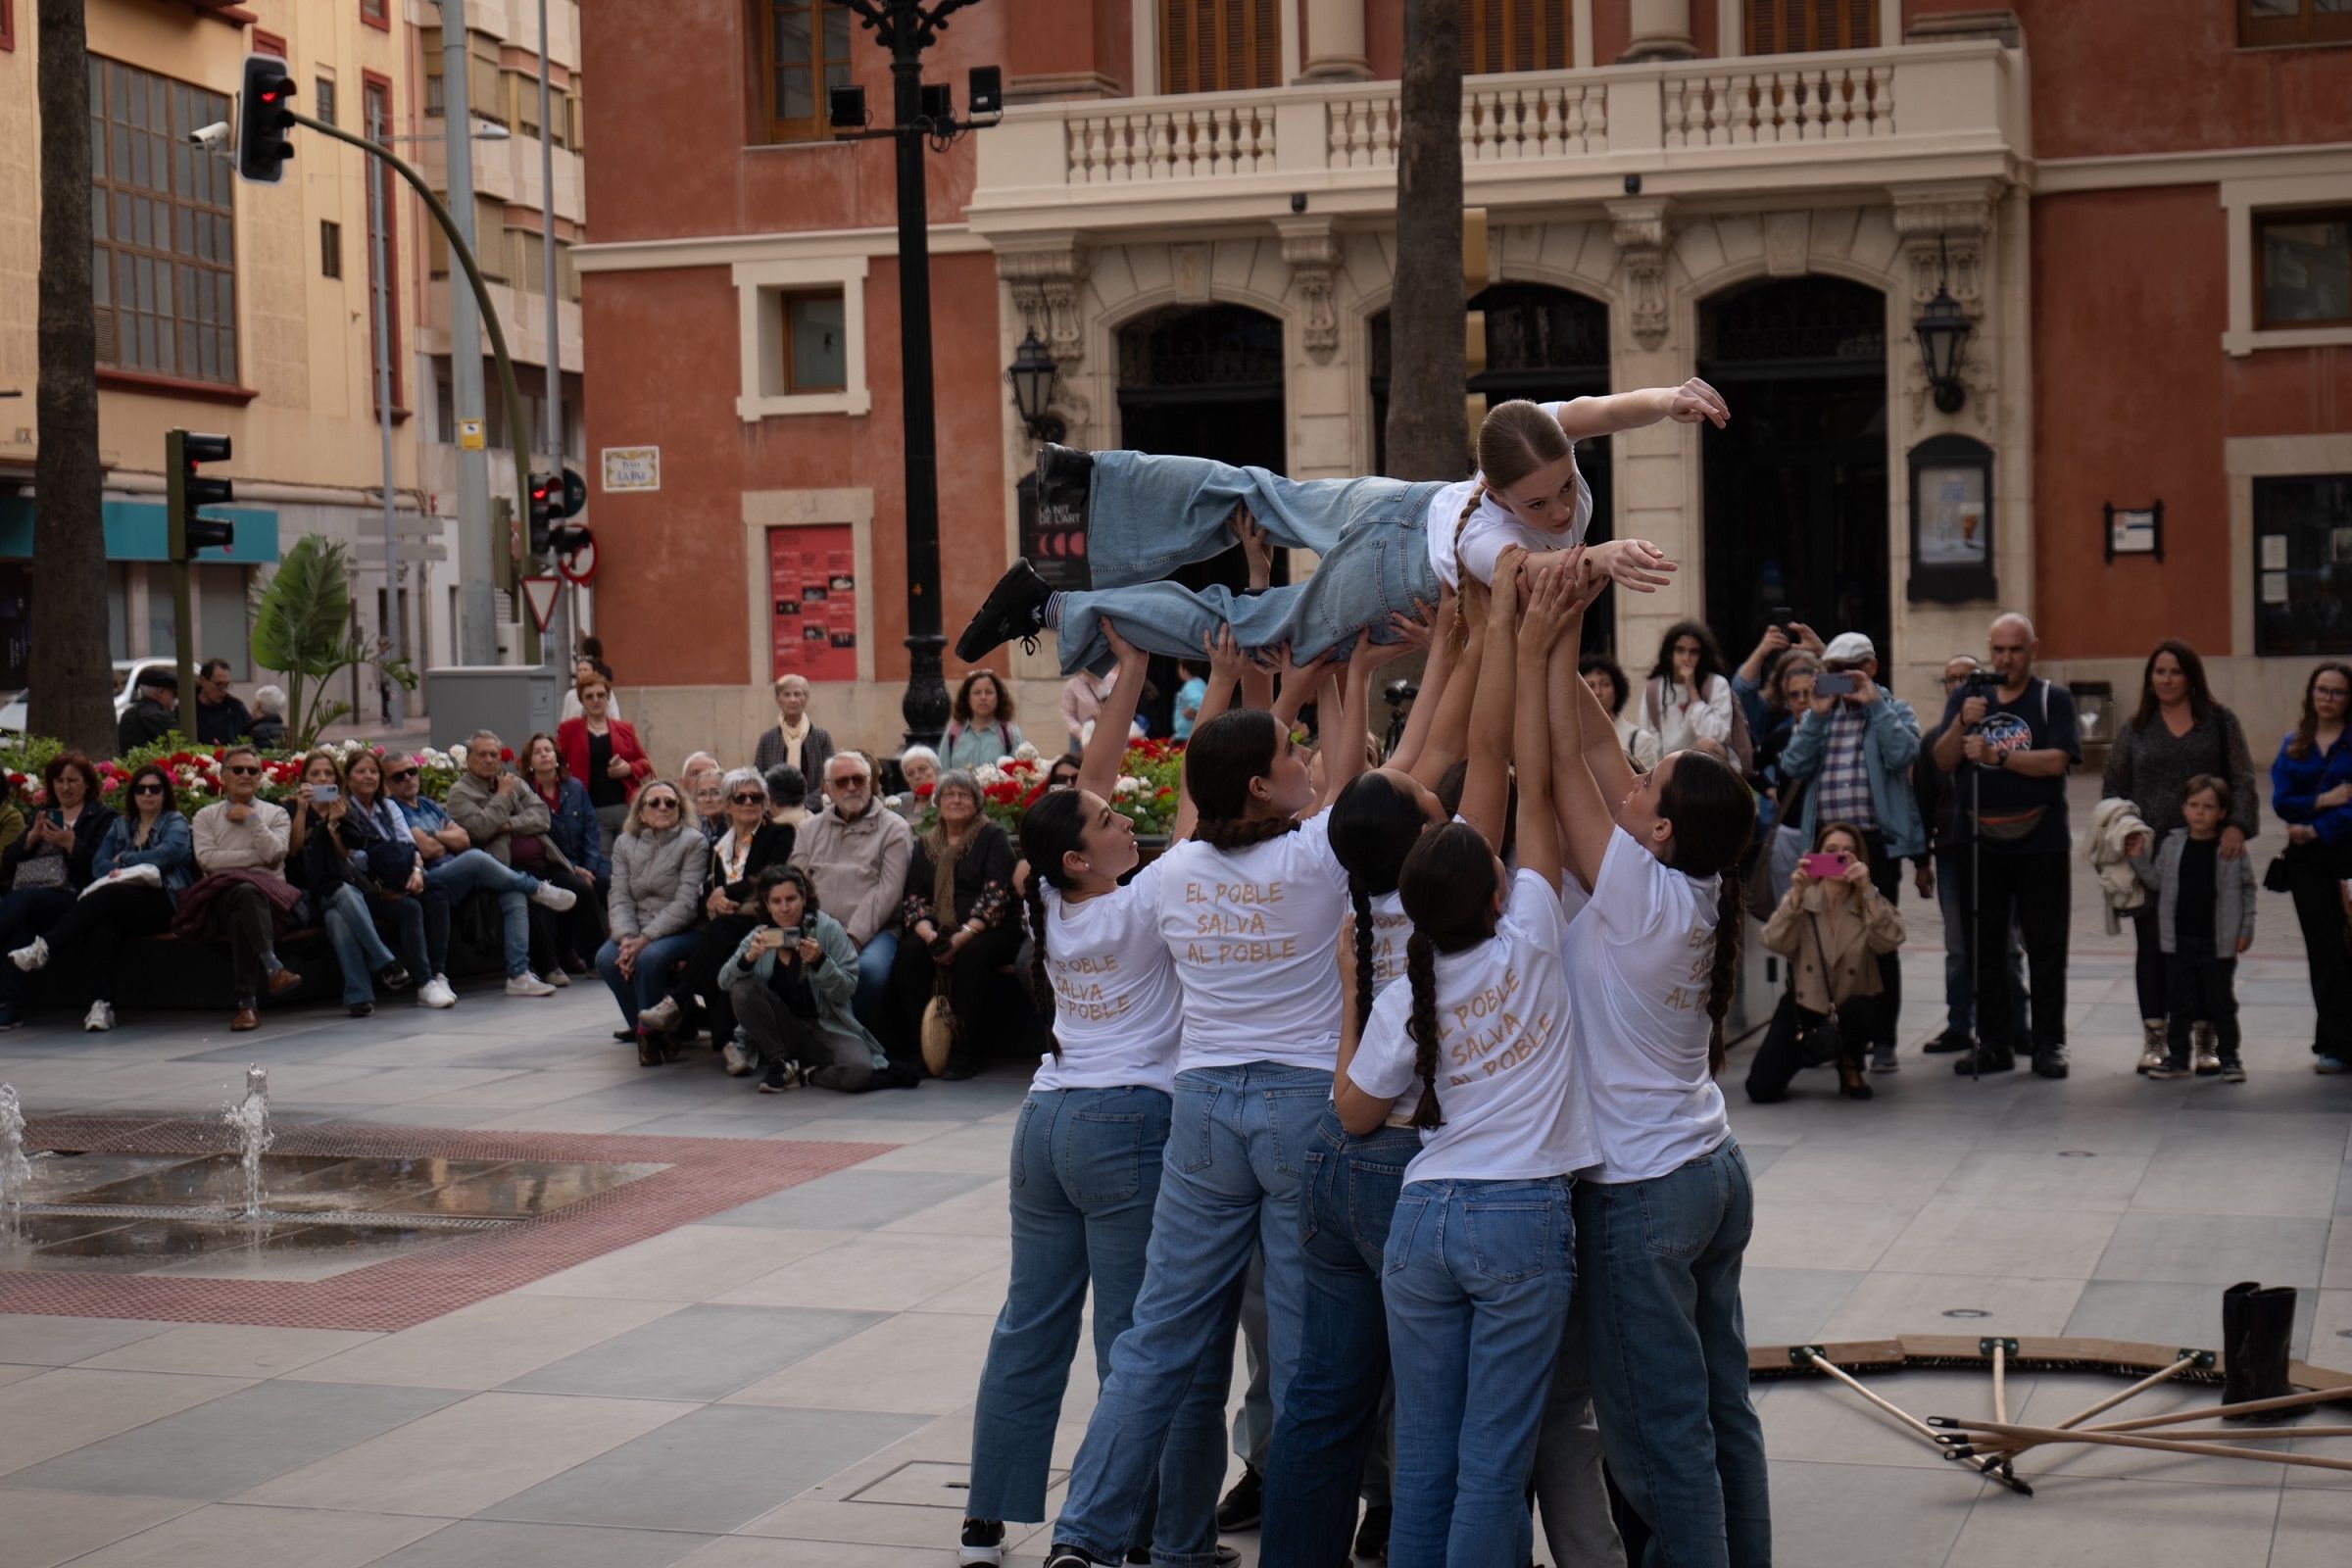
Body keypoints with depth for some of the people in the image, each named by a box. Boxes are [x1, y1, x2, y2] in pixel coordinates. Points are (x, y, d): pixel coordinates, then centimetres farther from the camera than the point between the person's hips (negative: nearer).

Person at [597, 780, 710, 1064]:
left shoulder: (694, 843, -6)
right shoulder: (625, 844, 9)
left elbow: (685, 904, -14)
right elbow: (621, 899, 1)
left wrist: (644, 939, -23)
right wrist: (626, 937, -20)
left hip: (680, 931, -4)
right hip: (637, 931, 4)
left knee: (650, 957, -34)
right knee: (607, 958, -26)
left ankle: (648, 1031, -11)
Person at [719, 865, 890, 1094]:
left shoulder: (828, 929, -8)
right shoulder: (761, 936, 1)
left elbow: (847, 988, -12)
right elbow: (723, 981, -7)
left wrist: (820, 961, -29)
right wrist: (748, 958, -27)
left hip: (827, 1026, -3)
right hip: (785, 1031, 3)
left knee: (858, 1072, -33)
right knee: (742, 988, -21)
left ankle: (806, 1075, 0)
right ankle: (781, 1064, -8)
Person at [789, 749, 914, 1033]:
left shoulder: (893, 829, 7)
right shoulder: (810, 830, 21)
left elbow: (887, 891, -4)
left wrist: (854, 937, -15)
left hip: (872, 932, -3)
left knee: (869, 968, -36)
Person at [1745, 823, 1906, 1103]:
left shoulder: (1872, 903, -5)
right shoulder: (1803, 898, -4)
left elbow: (1890, 941, -26)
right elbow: (1775, 943, -21)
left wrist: (1867, 889, -34)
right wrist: (1796, 894, -33)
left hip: (1853, 1006, -1)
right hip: (1804, 1007, 1)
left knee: (1860, 1011, -38)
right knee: (1761, 1089, -15)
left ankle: (1850, 1067, -2)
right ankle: (1807, 1050, 20)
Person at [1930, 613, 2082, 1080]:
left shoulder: (2053, 699, 1)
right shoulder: (1965, 698, 10)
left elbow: (2057, 760, -12)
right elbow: (1943, 761, 1)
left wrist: (1996, 756, -18)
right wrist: (1963, 723, -16)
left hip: (2041, 843, -3)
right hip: (1981, 842, 3)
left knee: (2046, 948, 1)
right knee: (1984, 946, 6)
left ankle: (2048, 1044, 7)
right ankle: (1994, 1043, 13)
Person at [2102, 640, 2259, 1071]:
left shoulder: (2220, 723, 7)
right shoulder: (2136, 729, 12)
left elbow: (2242, 779, 1)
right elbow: (2113, 786, 12)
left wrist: (2237, 826, -14)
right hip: (2149, 854, 2)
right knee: (2152, 944, 3)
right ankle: (2155, 1039, 10)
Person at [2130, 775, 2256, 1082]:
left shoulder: (2232, 848, -4)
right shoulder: (2171, 844, 3)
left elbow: (2248, 888, 1)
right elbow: (2157, 881, 10)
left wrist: (2246, 929, -3)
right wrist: (2139, 858, -3)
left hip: (2219, 941, -2)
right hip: (2179, 939, 3)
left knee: (2222, 1002, 6)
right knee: (2179, 1002, 8)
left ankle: (2228, 1056, 15)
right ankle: (2178, 1056, 17)